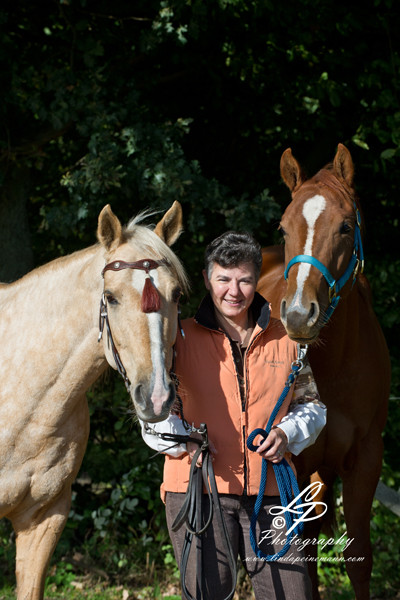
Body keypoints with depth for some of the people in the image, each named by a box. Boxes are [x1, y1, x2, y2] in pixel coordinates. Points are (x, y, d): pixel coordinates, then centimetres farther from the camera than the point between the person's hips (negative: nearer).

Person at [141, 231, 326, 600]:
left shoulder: (285, 340, 10)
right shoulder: (183, 339, 4)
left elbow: (311, 404, 20)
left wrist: (288, 434, 0)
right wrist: (184, 442, -13)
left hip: (270, 490, 2)